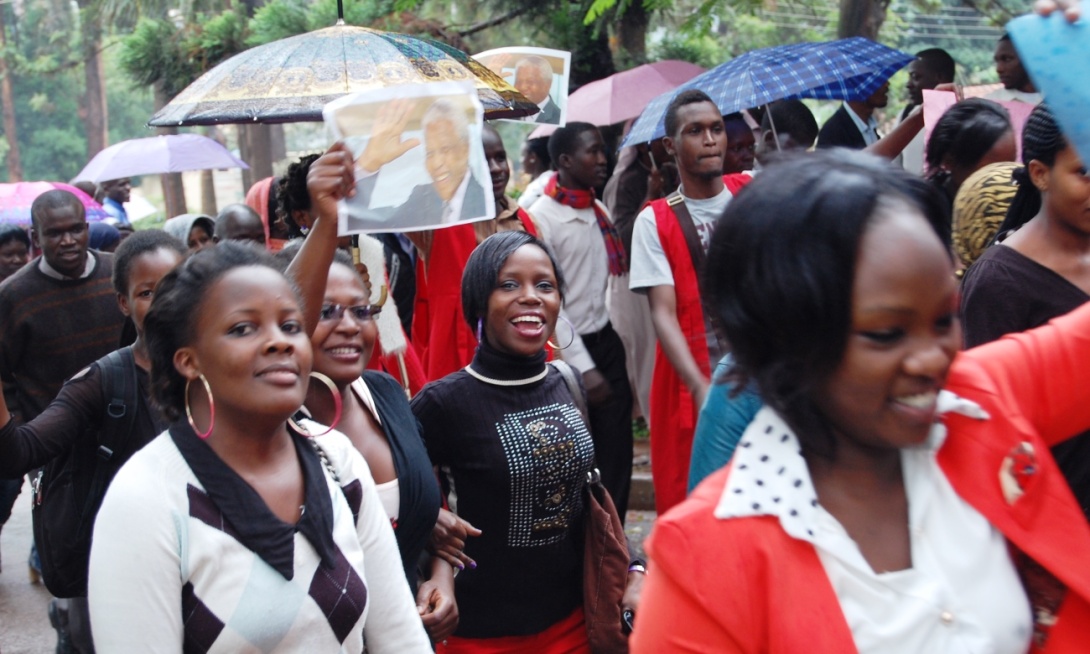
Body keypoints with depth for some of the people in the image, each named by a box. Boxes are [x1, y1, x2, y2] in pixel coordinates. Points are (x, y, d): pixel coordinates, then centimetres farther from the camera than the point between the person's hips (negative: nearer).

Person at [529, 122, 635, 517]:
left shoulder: (599, 211, 9)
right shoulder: (540, 218, -13)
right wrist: (583, 367, -16)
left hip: (606, 340, 6)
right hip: (568, 350, -6)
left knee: (617, 450, 9)